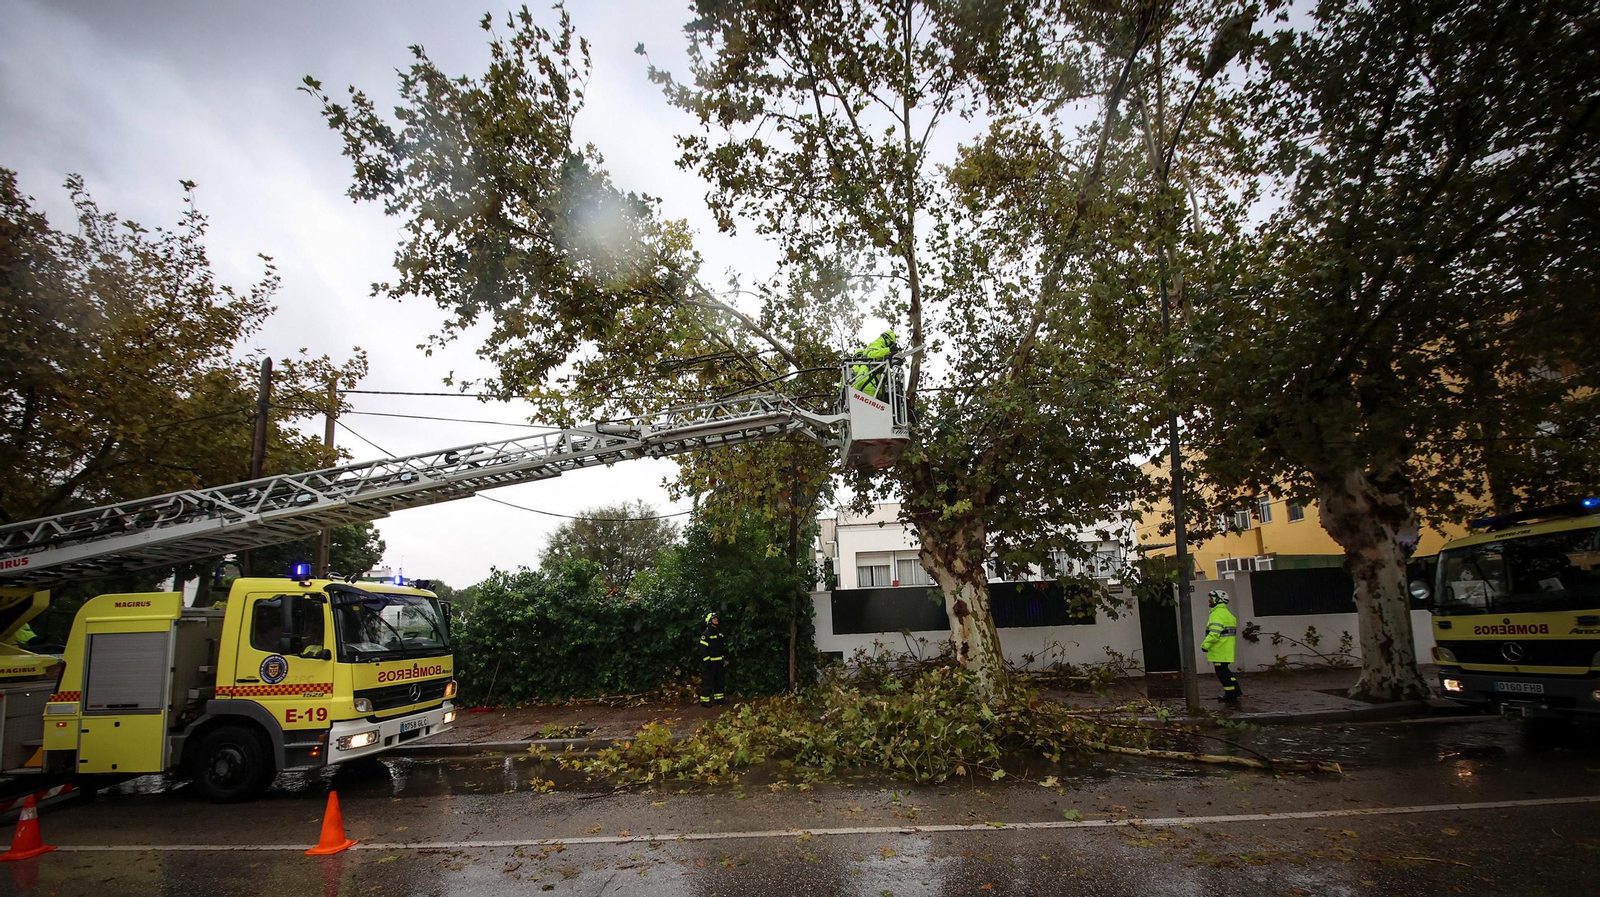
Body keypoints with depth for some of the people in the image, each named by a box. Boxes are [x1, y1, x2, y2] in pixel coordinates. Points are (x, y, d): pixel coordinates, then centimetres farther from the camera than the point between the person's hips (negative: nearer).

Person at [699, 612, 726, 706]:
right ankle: (704, 700, -4)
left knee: (718, 680, 15)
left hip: (718, 662, 8)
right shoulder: (705, 634, -12)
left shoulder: (719, 633, 14)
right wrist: (706, 661, -21)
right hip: (709, 662, -8)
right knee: (707, 681, -7)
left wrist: (723, 659, 20)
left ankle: (719, 698, 25)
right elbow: (703, 649, -16)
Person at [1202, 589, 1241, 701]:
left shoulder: (1217, 614, -17)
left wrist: (1205, 645, -18)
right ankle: (1235, 690, 22)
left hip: (1219, 650, -10)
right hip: (1227, 649, 10)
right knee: (1224, 670, 18)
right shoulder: (1228, 613, 16)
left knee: (1222, 672, -2)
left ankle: (1230, 694, 3)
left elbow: (1214, 633, -25)